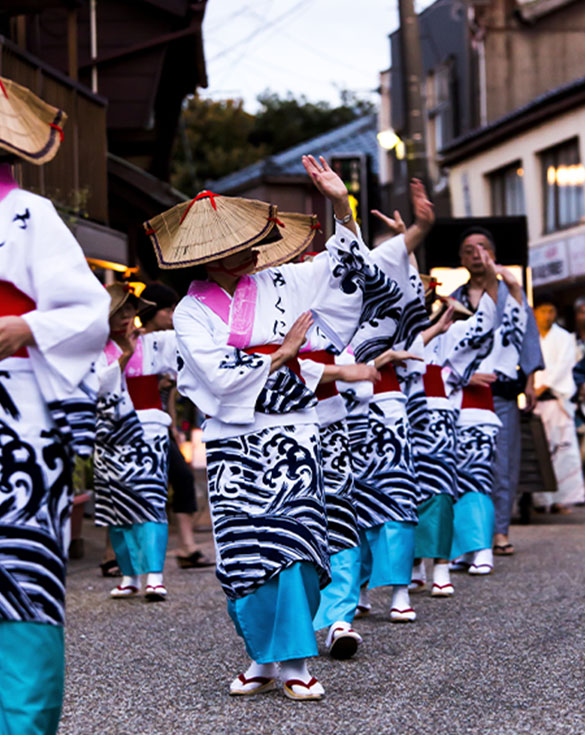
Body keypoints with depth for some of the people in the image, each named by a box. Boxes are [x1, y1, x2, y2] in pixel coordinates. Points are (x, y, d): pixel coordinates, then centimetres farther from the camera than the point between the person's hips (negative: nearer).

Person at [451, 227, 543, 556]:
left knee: (503, 464, -5)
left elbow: (527, 336, 6)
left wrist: (530, 381, -3)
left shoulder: (509, 294, 10)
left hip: (502, 390, -2)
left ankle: (500, 530, -1)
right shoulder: (453, 300, 16)